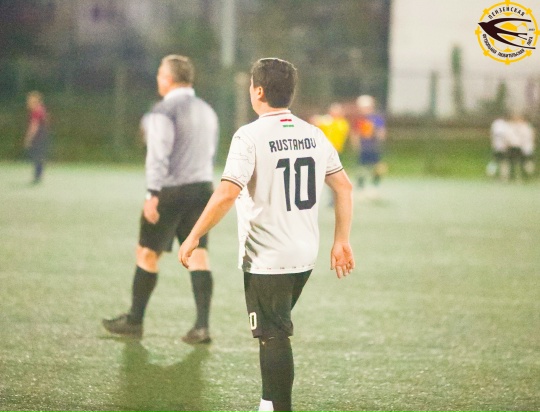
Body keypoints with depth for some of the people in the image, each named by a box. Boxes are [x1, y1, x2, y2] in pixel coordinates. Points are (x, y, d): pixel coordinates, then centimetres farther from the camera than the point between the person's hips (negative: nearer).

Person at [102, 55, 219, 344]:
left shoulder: (164, 111, -10)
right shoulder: (207, 111, 15)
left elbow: (158, 156, -16)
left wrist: (152, 195, -17)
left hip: (171, 191, -6)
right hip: (203, 188, 7)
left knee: (148, 253, 6)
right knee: (198, 255, 3)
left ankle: (134, 321, 14)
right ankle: (202, 326, -6)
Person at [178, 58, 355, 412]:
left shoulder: (251, 137, -14)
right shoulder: (314, 135, 6)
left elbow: (227, 195, -22)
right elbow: (344, 187, 9)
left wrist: (193, 238, -14)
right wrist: (342, 242, 16)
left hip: (266, 260, -7)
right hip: (305, 256, 7)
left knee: (273, 337, -1)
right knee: (276, 332, 21)